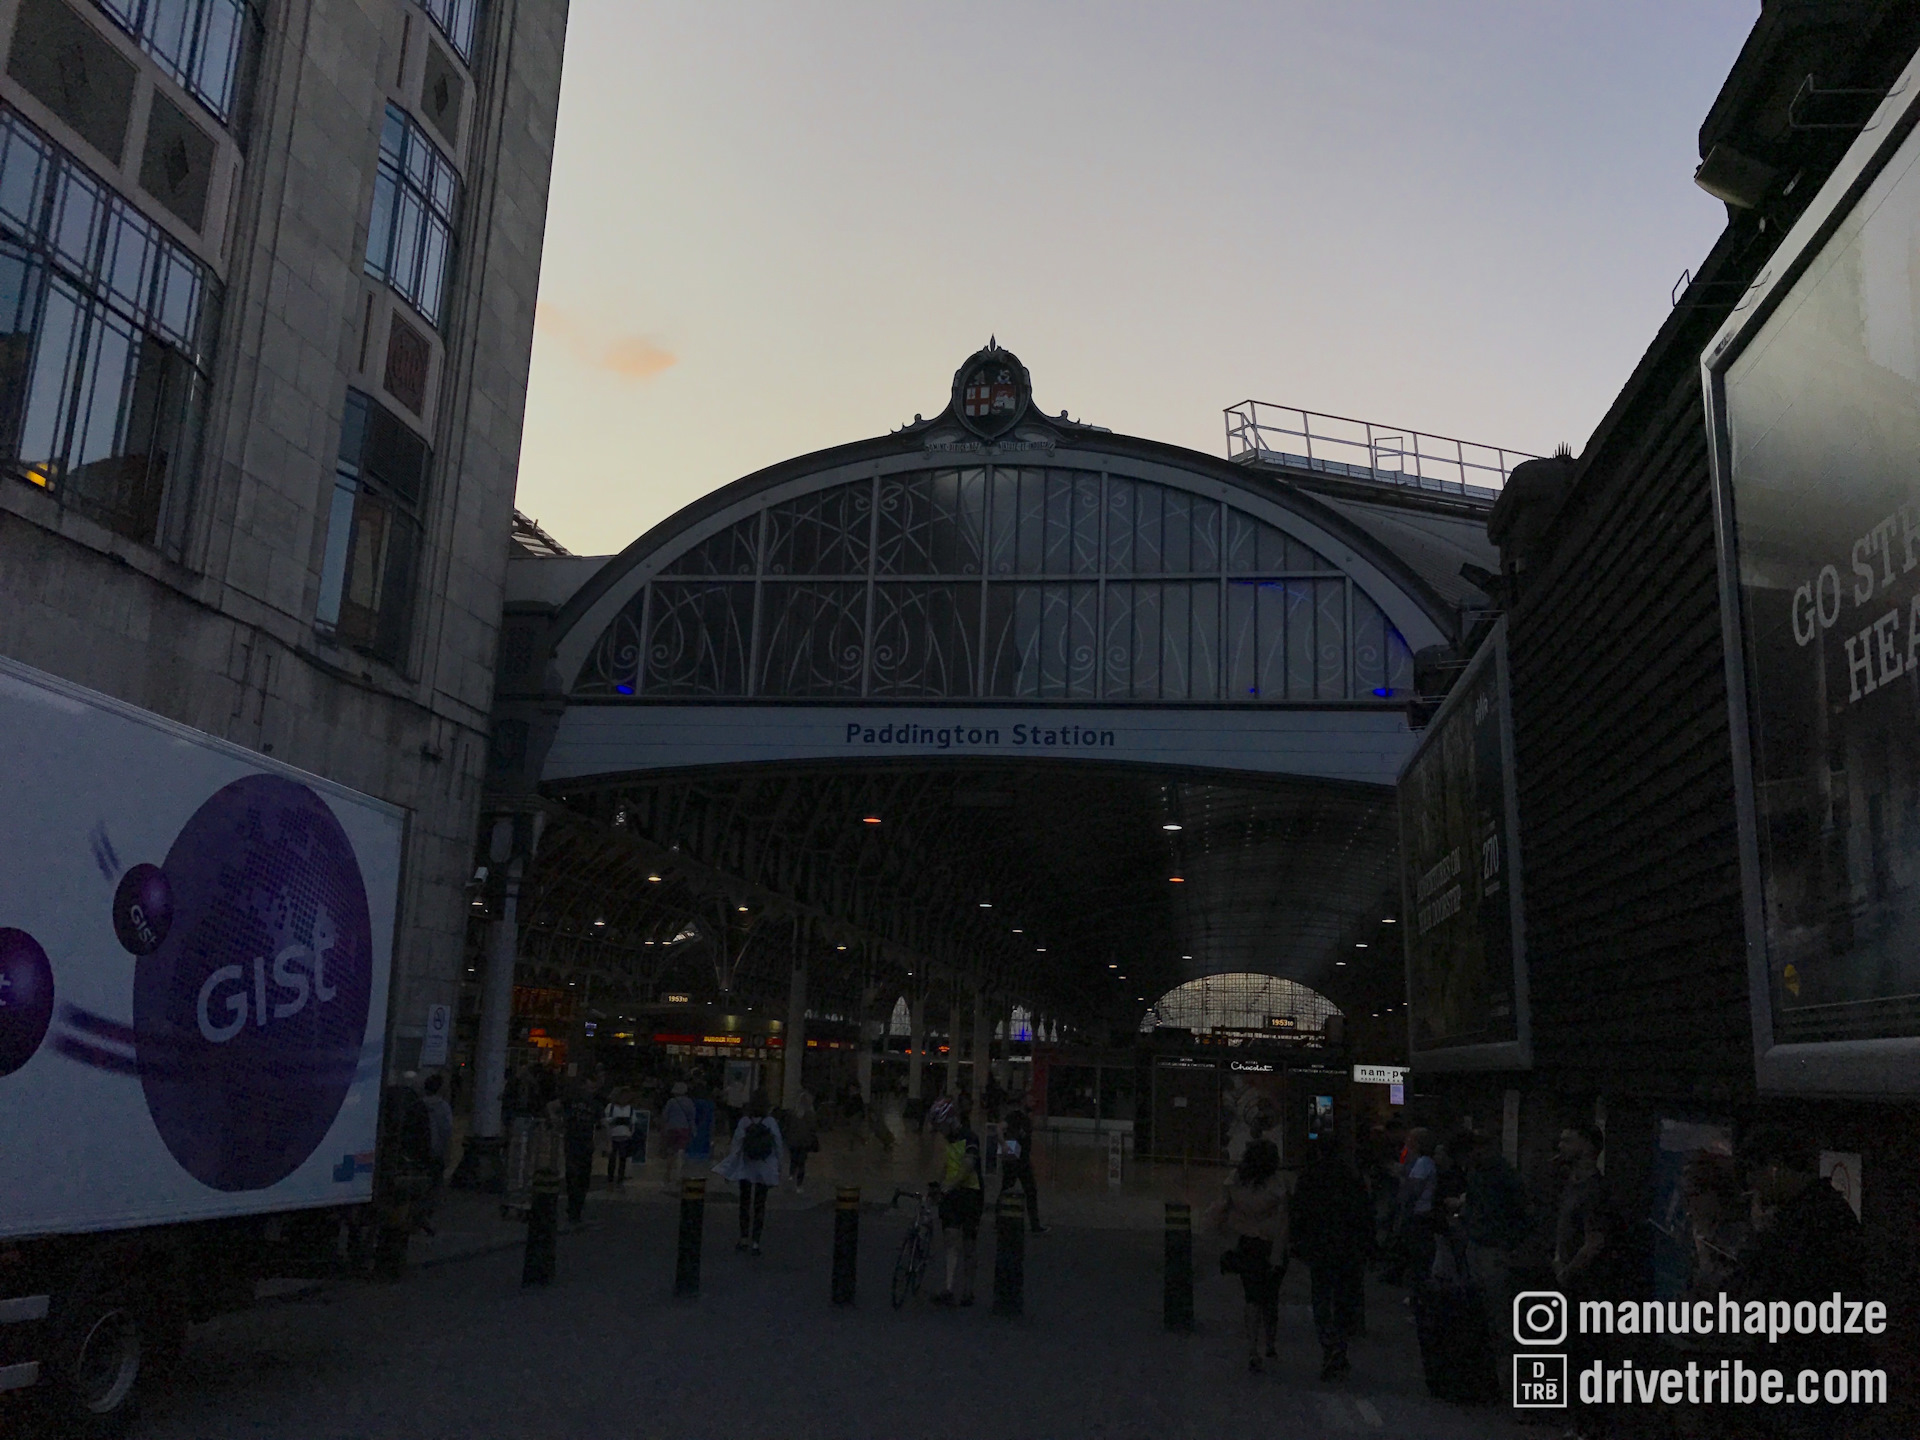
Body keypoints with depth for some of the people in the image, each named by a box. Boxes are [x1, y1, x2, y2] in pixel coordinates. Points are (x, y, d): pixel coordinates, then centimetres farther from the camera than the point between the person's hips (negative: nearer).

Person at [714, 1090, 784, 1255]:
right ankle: (755, 1241, 4)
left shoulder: (744, 1122, -10)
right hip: (765, 1170, 0)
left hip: (746, 1168, 0)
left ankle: (744, 1237, 16)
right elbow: (778, 1146, -6)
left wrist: (729, 1167, 1)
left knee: (745, 1202, 14)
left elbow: (736, 1146, -8)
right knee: (760, 1204, 7)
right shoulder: (771, 1122, -9)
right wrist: (778, 1167, 6)